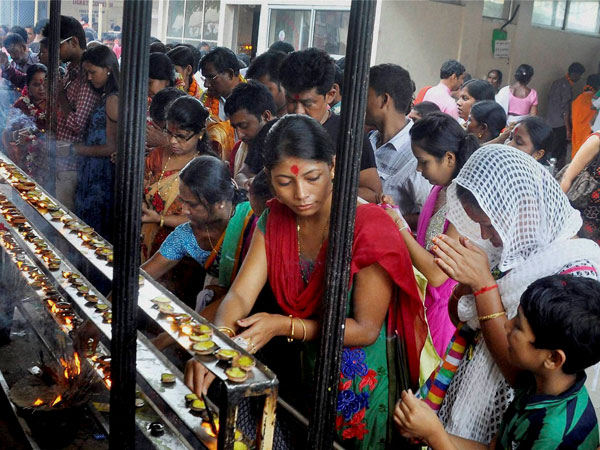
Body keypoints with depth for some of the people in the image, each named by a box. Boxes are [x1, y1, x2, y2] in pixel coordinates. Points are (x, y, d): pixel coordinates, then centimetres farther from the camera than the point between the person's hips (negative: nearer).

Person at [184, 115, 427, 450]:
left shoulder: (370, 227, -21)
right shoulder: (275, 219, -2)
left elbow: (366, 329, -17)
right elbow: (241, 294, -10)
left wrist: (284, 326, -27)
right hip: (295, 360, 5)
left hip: (355, 376, -5)